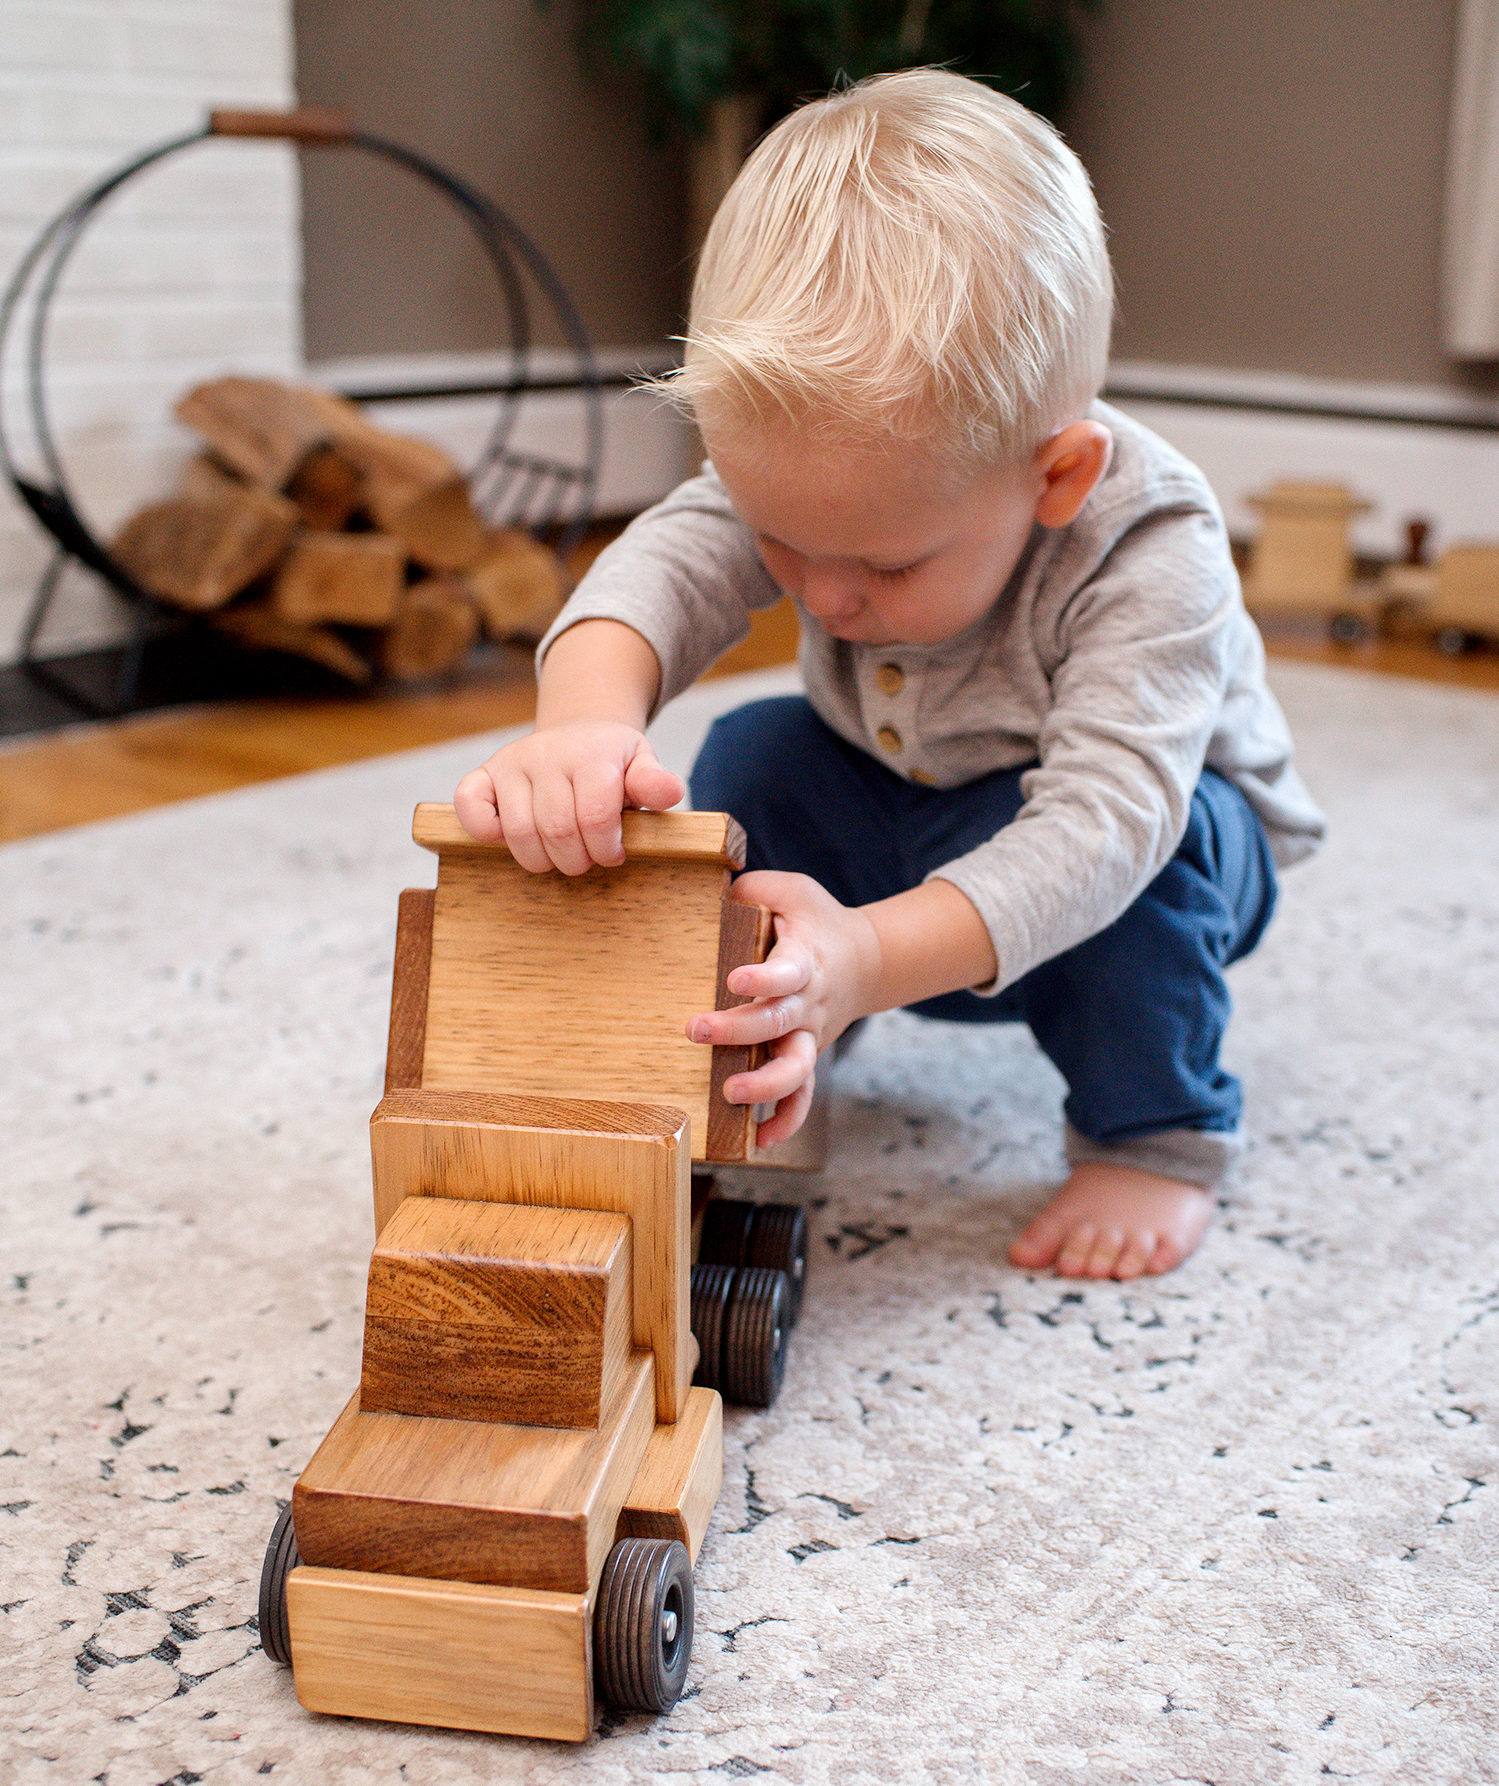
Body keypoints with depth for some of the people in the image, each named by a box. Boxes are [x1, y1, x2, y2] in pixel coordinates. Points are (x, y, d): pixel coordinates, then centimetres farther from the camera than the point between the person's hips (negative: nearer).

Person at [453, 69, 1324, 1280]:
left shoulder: (1153, 559, -39)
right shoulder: (825, 484, -26)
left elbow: (1106, 816, -49)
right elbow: (673, 559, -42)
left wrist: (869, 958, -65)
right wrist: (586, 718, -67)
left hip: (1155, 866, -4)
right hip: (896, 824, 5)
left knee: (1157, 839, -35)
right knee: (754, 756, -16)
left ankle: (1156, 1136, -13)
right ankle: (761, 1037, 5)